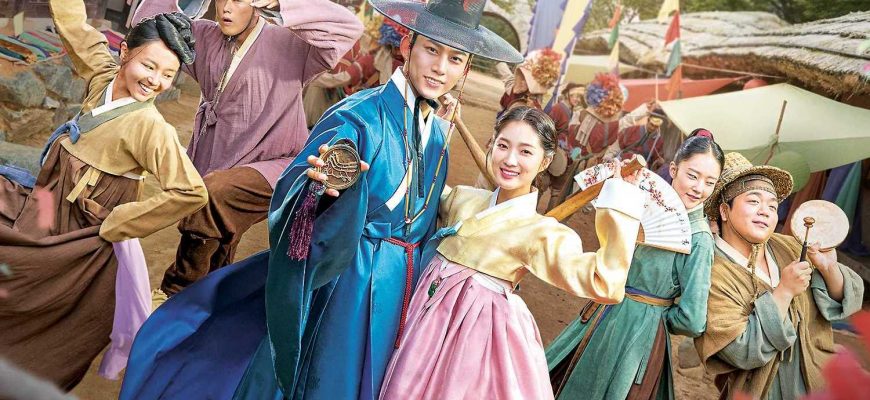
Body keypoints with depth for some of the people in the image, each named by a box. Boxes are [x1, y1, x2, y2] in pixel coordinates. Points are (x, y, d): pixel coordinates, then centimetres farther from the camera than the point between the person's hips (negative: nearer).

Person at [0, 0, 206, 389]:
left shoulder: (150, 127, -25)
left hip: (76, 236, -8)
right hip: (46, 205, 8)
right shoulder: (104, 76, -4)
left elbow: (191, 192, -36)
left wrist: (114, 226, -25)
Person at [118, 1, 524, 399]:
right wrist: (318, 182, -42)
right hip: (343, 284, -5)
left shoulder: (438, 135, 5)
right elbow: (290, 192, -24)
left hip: (397, 293, 6)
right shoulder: (359, 113, -15)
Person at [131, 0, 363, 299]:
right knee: (212, 262, 15)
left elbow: (348, 28, -20)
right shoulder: (204, 38, 8)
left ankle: (174, 294, -15)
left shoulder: (289, 44, -9)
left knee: (214, 192, -33)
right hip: (220, 166, 6)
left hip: (274, 166, -6)